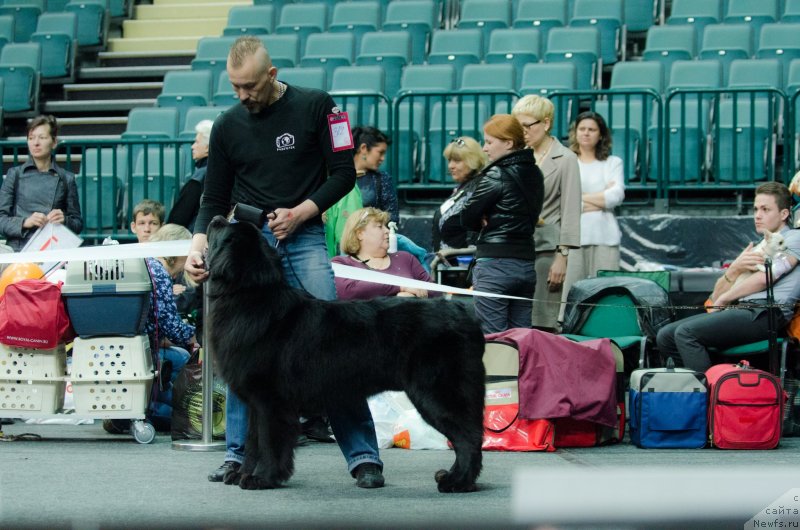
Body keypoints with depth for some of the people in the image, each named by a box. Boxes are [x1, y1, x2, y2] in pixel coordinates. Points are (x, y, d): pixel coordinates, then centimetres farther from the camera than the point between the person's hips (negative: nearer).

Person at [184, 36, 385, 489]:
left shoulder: (315, 106, 1)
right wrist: (198, 245, -4)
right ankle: (239, 453, 5)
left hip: (304, 236, -3)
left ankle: (364, 455, -7)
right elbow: (214, 199, 13)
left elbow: (344, 173, 1)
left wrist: (301, 212, -11)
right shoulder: (228, 126, 9)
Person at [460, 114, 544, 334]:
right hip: (526, 264, 7)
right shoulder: (534, 174, 11)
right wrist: (491, 221, 3)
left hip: (495, 264, -7)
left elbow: (468, 218, -8)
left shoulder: (497, 174, -10)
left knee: (493, 338, -5)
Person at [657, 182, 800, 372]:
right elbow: (717, 296, 20)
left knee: (686, 332, -25)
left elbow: (764, 278, -9)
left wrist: (723, 300, 3)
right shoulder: (757, 249, 30)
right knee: (665, 336, -6)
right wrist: (735, 268, -1)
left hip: (765, 313, -9)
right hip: (738, 311, 9)